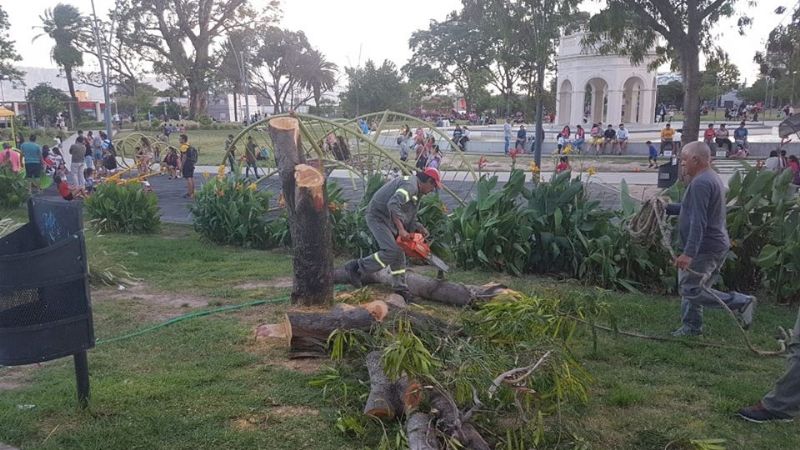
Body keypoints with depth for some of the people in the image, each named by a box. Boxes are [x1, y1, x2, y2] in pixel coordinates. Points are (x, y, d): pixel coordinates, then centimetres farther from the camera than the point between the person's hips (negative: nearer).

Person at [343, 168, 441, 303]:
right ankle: (356, 267, -9)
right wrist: (401, 230, -31)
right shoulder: (410, 185, -17)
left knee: (398, 253, 10)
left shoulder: (416, 192, 17)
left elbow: (410, 217, 19)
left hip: (388, 220, 11)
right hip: (378, 216, -11)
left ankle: (400, 288, 17)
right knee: (391, 251, -18)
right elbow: (393, 204, -33)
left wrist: (420, 228, 1)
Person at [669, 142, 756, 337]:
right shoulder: (712, 178, 15)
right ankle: (691, 326, 21)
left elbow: (698, 222, -27)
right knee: (689, 287, 15)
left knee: (691, 290, -8)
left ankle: (741, 302, -3)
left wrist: (689, 253, -30)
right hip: (716, 245, 11)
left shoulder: (700, 183, -20)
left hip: (705, 248, -11)